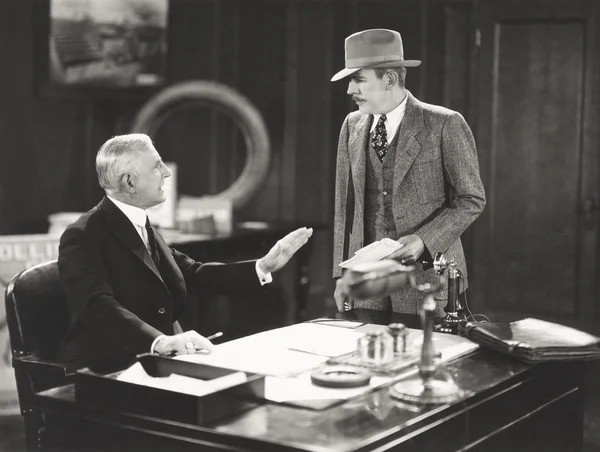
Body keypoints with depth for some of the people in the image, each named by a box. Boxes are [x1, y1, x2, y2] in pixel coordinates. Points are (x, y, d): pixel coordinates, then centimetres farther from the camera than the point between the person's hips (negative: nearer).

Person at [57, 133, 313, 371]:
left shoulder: (143, 228, 14)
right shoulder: (83, 237, -13)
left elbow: (193, 275, 13)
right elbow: (99, 307, -28)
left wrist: (264, 267, 4)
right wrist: (160, 341, -42)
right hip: (105, 373, -8)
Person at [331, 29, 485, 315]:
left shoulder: (445, 125, -8)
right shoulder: (352, 126, 7)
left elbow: (471, 199, -5)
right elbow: (345, 205, 10)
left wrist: (424, 239, -18)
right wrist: (342, 273, 6)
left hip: (427, 278, -4)